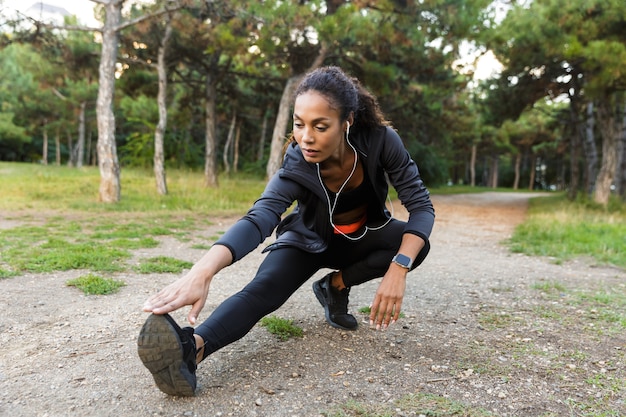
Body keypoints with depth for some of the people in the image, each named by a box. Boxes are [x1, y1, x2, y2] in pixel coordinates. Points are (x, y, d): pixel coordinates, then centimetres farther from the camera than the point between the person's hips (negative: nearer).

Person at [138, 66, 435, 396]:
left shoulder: (380, 140, -28)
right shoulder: (297, 166, -31)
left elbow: (421, 205, -24)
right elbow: (259, 218, -45)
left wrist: (398, 268, -42)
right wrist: (203, 271, -64)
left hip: (362, 236, 3)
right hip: (310, 240, -2)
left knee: (415, 246, -27)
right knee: (261, 290, -29)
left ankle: (336, 285, -7)